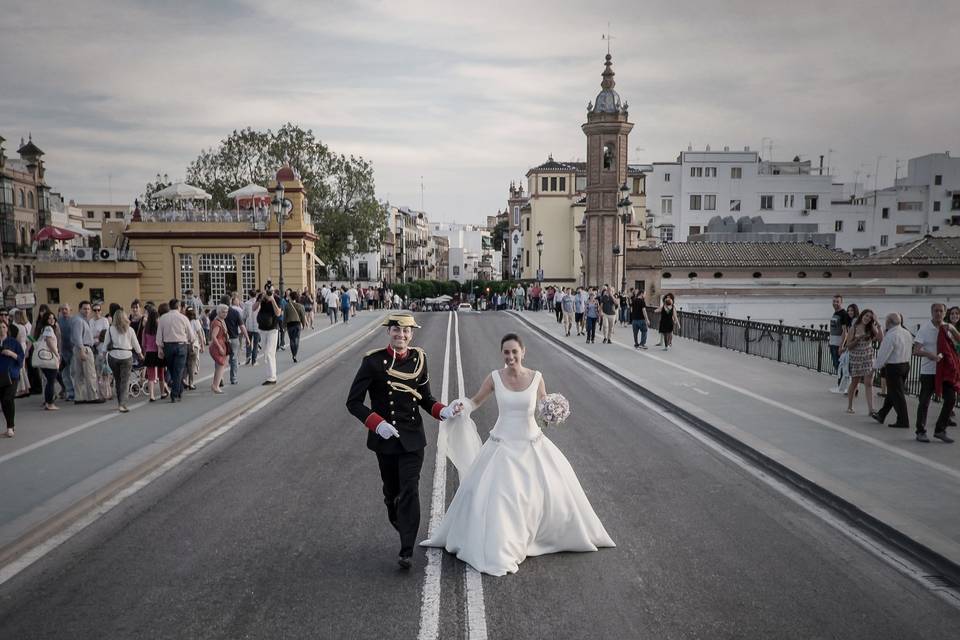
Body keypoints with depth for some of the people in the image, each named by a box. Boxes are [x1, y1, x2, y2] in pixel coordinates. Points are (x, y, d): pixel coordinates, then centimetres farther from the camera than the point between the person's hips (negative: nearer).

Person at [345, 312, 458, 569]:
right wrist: (377, 423, -22)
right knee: (391, 492, 16)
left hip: (412, 437, 1)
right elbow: (353, 402, -9)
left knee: (410, 491, -8)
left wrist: (442, 411, -10)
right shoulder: (373, 361, -11)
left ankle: (406, 551, -3)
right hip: (385, 438, -1)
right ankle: (403, 530, 43)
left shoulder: (419, 358, 0)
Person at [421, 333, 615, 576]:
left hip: (532, 446, 1)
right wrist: (461, 405, -16)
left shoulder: (536, 378, -6)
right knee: (496, 496, -7)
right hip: (503, 446, -1)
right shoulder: (494, 377, -7)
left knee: (552, 491, 7)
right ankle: (499, 552, 11)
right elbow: (475, 401, 5)